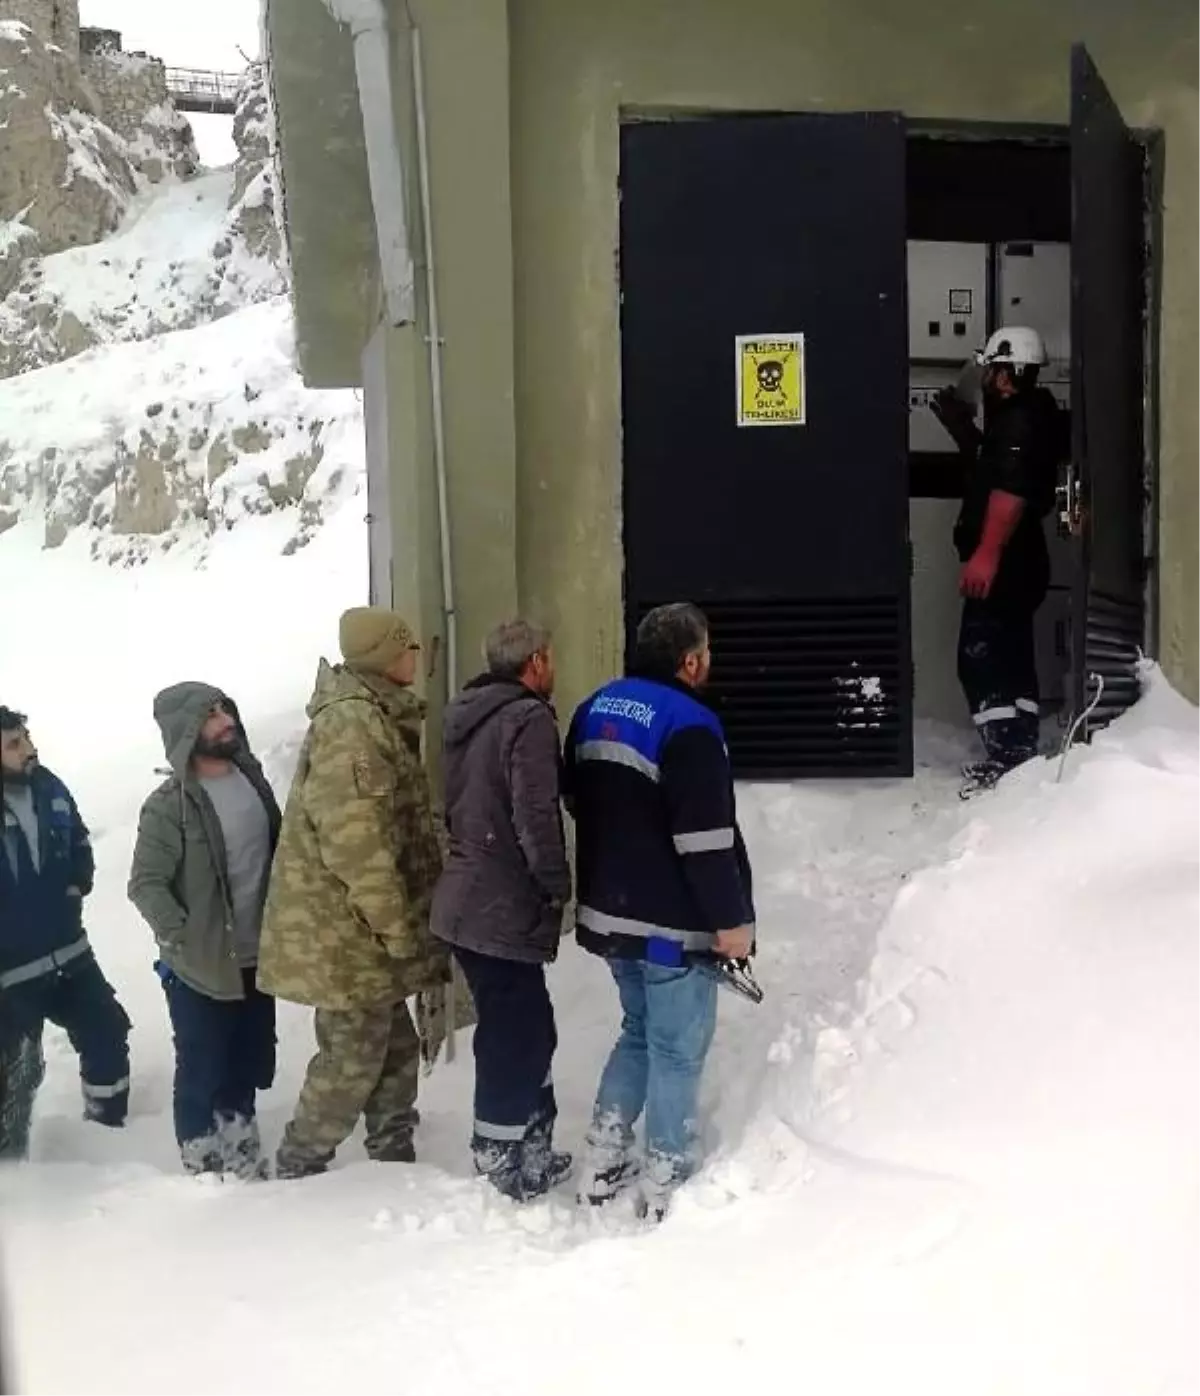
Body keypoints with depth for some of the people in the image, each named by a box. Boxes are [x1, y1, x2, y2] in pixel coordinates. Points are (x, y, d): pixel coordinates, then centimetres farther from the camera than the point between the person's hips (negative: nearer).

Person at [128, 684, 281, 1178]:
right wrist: (184, 940, -25)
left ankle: (243, 1164, 36)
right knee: (204, 1075, 6)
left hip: (255, 957, 6)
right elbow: (145, 884, -18)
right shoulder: (169, 805, -17)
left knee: (248, 1067, 19)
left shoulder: (251, 777, 3)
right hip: (201, 968, -6)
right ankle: (205, 1171, 23)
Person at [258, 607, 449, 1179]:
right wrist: (397, 925, -20)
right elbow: (353, 837, -26)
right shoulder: (351, 724, -20)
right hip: (346, 932, -10)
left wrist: (404, 920, 20)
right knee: (354, 1055, -1)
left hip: (361, 928, 10)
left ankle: (395, 1163, 26)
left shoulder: (376, 718, 14)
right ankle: (298, 1171, 11)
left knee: (395, 1048, 15)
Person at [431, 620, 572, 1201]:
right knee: (514, 1039, 1)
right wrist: (558, 886, -9)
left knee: (526, 1028, 19)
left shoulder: (469, 716, 14)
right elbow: (535, 817, -22)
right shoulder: (528, 718, -15)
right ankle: (502, 1172, 10)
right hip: (505, 910, -9)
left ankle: (533, 1151, 29)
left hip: (468, 902, 9)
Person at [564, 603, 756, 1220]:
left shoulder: (595, 711, 8)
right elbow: (706, 839, -22)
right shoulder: (687, 725, -19)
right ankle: (666, 1182, 11)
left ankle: (602, 1161, 21)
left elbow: (579, 804, 19)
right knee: (677, 1049, 4)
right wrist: (731, 918, -15)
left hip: (609, 912, 8)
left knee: (639, 1031, 22)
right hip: (672, 923, -8)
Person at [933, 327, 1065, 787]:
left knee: (980, 660, -11)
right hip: (1015, 561, 11)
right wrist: (963, 428, 19)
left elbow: (1011, 491, -26)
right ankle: (1021, 753, 23)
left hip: (1005, 563, -11)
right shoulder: (1017, 418, 17)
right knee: (1010, 659, 16)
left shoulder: (1019, 421, -16)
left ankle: (1006, 758, -11)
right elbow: (990, 469, 27)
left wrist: (986, 554, -31)